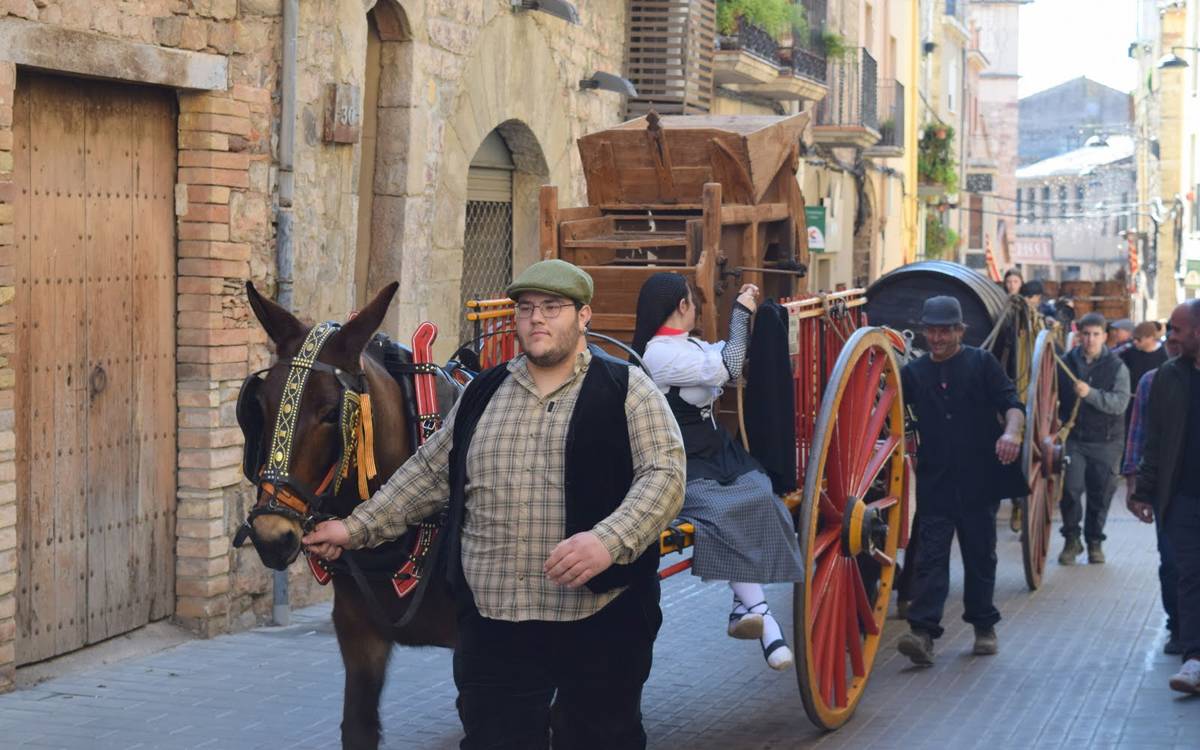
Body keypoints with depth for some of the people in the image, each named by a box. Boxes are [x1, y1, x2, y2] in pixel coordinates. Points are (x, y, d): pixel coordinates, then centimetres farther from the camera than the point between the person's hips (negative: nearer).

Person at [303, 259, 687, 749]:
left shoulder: (626, 391, -1)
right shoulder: (482, 394, 13)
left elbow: (664, 475, -12)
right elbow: (428, 474, 19)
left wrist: (609, 541, -27)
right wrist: (357, 529, 13)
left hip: (602, 622, -3)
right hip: (492, 623, 3)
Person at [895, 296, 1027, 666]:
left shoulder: (982, 363, 4)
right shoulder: (913, 372, 12)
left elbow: (1011, 403, -4)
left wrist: (1011, 431, -25)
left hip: (980, 480, -1)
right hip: (935, 482, 1)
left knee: (980, 555, 9)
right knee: (931, 556, -7)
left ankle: (984, 626, 22)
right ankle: (923, 632, -16)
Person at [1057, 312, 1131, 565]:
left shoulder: (1117, 367, -2)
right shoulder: (1066, 363, 3)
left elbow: (1120, 402, -15)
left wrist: (1090, 393, -27)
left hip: (1106, 441, 0)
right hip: (1074, 439, 0)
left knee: (1100, 493, 6)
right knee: (1070, 489, -11)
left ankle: (1095, 541, 24)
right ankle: (1071, 540, 6)